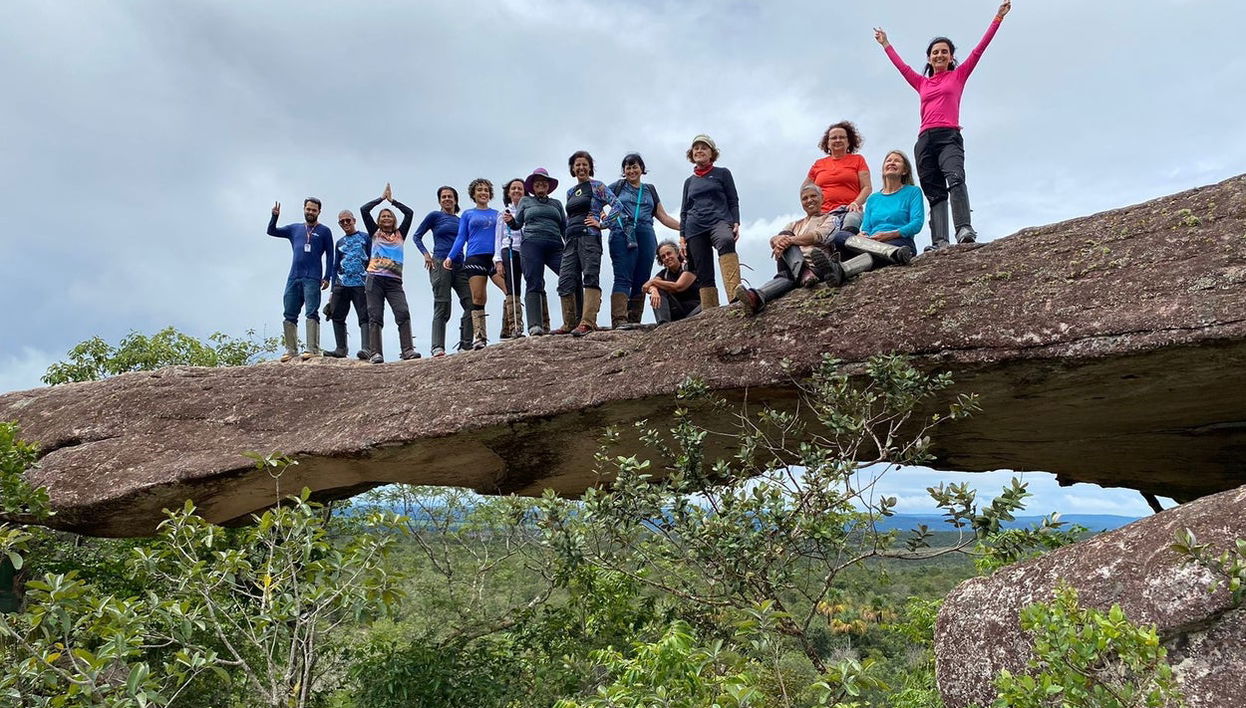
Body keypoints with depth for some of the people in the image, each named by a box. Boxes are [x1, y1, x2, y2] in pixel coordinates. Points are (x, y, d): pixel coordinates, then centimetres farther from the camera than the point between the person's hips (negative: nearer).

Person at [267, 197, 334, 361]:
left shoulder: (324, 231, 8)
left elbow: (330, 255, 4)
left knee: (311, 313, -12)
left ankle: (312, 349, -15)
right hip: (294, 278, 5)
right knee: (289, 315, 3)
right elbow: (271, 231, 18)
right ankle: (291, 350, 8)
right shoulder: (294, 229, 20)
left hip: (312, 279, -5)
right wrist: (275, 216, -1)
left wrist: (327, 277, -5)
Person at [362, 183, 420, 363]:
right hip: (375, 279, -1)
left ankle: (408, 350, -21)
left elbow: (409, 212, 12)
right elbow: (364, 210, 9)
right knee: (375, 317, -7)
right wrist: (382, 197, 17)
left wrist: (392, 200, 20)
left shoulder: (400, 234, 20)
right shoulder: (375, 233, 17)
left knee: (403, 313, -16)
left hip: (394, 281, 1)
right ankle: (375, 354, -13)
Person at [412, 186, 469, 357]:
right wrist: (426, 254, -6)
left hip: (459, 266, 4)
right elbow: (416, 236, 9)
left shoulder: (461, 221, 18)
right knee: (442, 308, -8)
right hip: (440, 264, -4)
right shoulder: (435, 216, 7)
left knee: (471, 304, -8)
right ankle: (437, 348, -7)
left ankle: (465, 345, -3)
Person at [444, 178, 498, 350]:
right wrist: (450, 257, 1)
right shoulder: (467, 214, 17)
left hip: (495, 256, 1)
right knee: (478, 297, -10)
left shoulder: (496, 214, 20)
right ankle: (478, 336, -10)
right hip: (475, 257, -1)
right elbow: (461, 238, 13)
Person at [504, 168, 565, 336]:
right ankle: (535, 326, -20)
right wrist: (510, 220, -5)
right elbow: (518, 224, 18)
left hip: (555, 246, 2)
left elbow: (564, 228, 20)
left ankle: (571, 322, -15)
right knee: (534, 285, -12)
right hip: (532, 245, -2)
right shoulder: (525, 201, 21)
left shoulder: (556, 203, 25)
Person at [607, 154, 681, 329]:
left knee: (641, 281, -2)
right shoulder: (618, 187, 16)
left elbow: (663, 217, 23)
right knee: (623, 278, -15)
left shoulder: (650, 190, 25)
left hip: (646, 236, 4)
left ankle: (634, 320, -2)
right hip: (622, 235, -4)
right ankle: (619, 320, -25)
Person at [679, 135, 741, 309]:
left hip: (719, 220, -4)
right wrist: (682, 236, 11)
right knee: (703, 275, -7)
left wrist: (736, 223, -5)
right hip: (695, 227, 4)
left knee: (726, 241, -40)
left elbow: (733, 201, 11)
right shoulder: (689, 181, 24)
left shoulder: (722, 173, 16)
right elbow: (684, 211, 23)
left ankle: (735, 294, -57)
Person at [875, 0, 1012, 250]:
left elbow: (978, 50, 15)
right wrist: (885, 44, 48)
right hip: (924, 141, 4)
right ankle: (939, 242, -20)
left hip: (949, 137, -4)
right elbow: (902, 66, 39)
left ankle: (964, 230, -46)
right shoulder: (922, 83, 27)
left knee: (955, 177, -30)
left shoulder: (958, 75, 20)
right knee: (935, 193, -8)